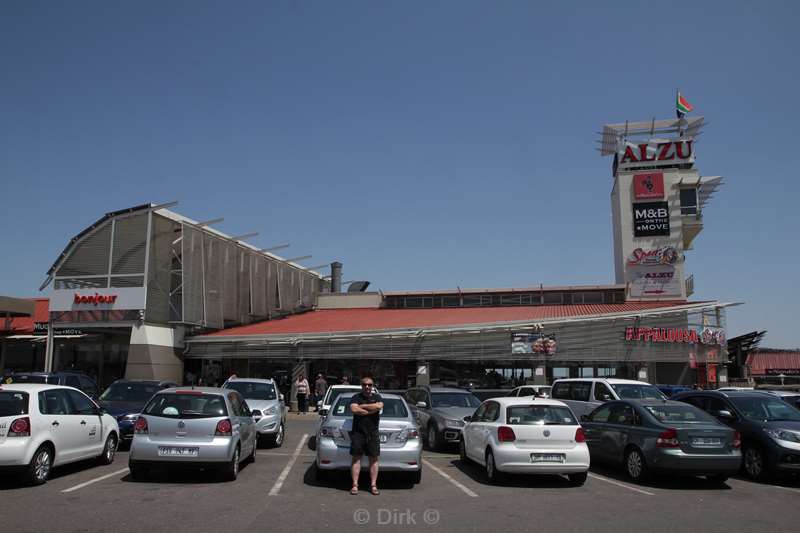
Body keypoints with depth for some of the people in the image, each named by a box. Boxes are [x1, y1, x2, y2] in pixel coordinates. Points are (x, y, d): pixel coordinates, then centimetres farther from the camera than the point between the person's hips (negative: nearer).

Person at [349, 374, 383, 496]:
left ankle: (373, 485, 10)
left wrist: (362, 406, -9)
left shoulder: (377, 397, 10)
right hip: (358, 432, -1)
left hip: (373, 433, 2)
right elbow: (354, 409, -13)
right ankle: (355, 485, 4)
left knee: (374, 459, 3)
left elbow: (379, 406, -12)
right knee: (356, 458, -1)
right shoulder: (356, 397, 5)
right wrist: (371, 410, -11)